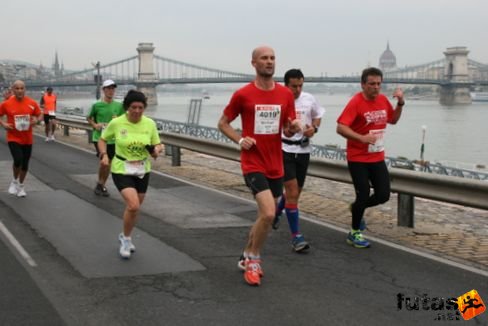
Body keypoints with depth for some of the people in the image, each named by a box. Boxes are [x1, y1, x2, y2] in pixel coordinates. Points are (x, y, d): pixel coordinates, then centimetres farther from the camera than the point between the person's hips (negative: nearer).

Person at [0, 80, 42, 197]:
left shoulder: (32, 103, -4)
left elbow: (38, 115, 10)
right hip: (13, 138, -3)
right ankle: (14, 181, 8)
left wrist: (35, 120, -11)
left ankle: (21, 186, 33)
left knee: (25, 164, 11)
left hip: (27, 139, 3)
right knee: (18, 160, -20)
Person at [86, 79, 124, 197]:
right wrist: (95, 125, -8)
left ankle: (102, 185, 25)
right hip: (99, 137, -3)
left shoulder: (119, 106, 1)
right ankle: (99, 184, 7)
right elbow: (89, 118, 10)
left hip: (112, 139, 3)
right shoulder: (97, 105, -4)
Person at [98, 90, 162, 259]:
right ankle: (126, 239, 3)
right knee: (133, 206, -21)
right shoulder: (116, 123, -13)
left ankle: (125, 237, 41)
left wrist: (156, 151, -18)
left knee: (134, 208, 14)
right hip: (122, 170, -4)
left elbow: (157, 145, 4)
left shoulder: (150, 124, -7)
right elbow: (102, 139, 3)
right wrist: (104, 155, -14)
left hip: (142, 171, 4)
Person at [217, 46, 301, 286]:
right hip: (253, 164, -5)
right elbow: (223, 123, 4)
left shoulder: (286, 94, 3)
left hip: (276, 165, 5)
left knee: (265, 216, 15)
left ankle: (247, 257, 35)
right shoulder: (243, 94, -7)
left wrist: (293, 128, -13)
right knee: (269, 213, -19)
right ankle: (254, 260, 2)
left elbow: (288, 132, 10)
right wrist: (240, 140, -12)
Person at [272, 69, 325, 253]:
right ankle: (296, 237, -6)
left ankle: (276, 212, 48)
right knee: (292, 193, -12)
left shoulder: (309, 99, 2)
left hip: (303, 150, 5)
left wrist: (314, 128, -1)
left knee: (295, 192, 17)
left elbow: (318, 116, 19)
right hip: (284, 149, -5)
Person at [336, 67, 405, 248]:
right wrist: (362, 138, -36)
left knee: (383, 195, 2)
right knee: (363, 194, -5)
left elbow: (393, 120, 22)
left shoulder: (383, 100, 4)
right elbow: (341, 128, -24)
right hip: (358, 159, -6)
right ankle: (354, 233, 16)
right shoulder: (356, 102, -16)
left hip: (378, 158, 6)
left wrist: (400, 103, 5)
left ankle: (356, 208, 31)